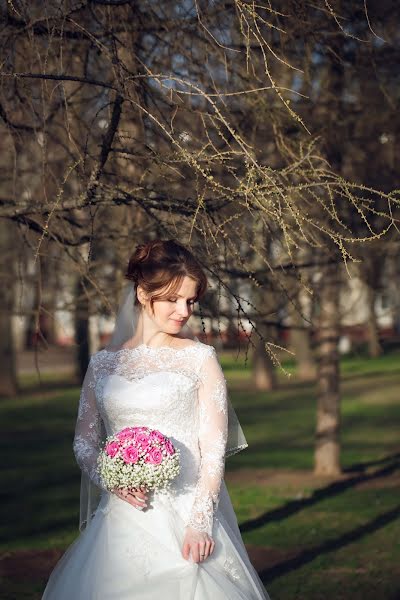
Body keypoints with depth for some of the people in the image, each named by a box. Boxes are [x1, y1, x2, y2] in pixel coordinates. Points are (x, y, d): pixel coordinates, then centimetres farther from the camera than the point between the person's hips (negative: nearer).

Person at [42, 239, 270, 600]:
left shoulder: (200, 359, 1)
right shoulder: (103, 364, 10)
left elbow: (214, 447, -4)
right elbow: (84, 441, 13)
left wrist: (199, 522, -14)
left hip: (185, 514, -2)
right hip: (121, 516, 2)